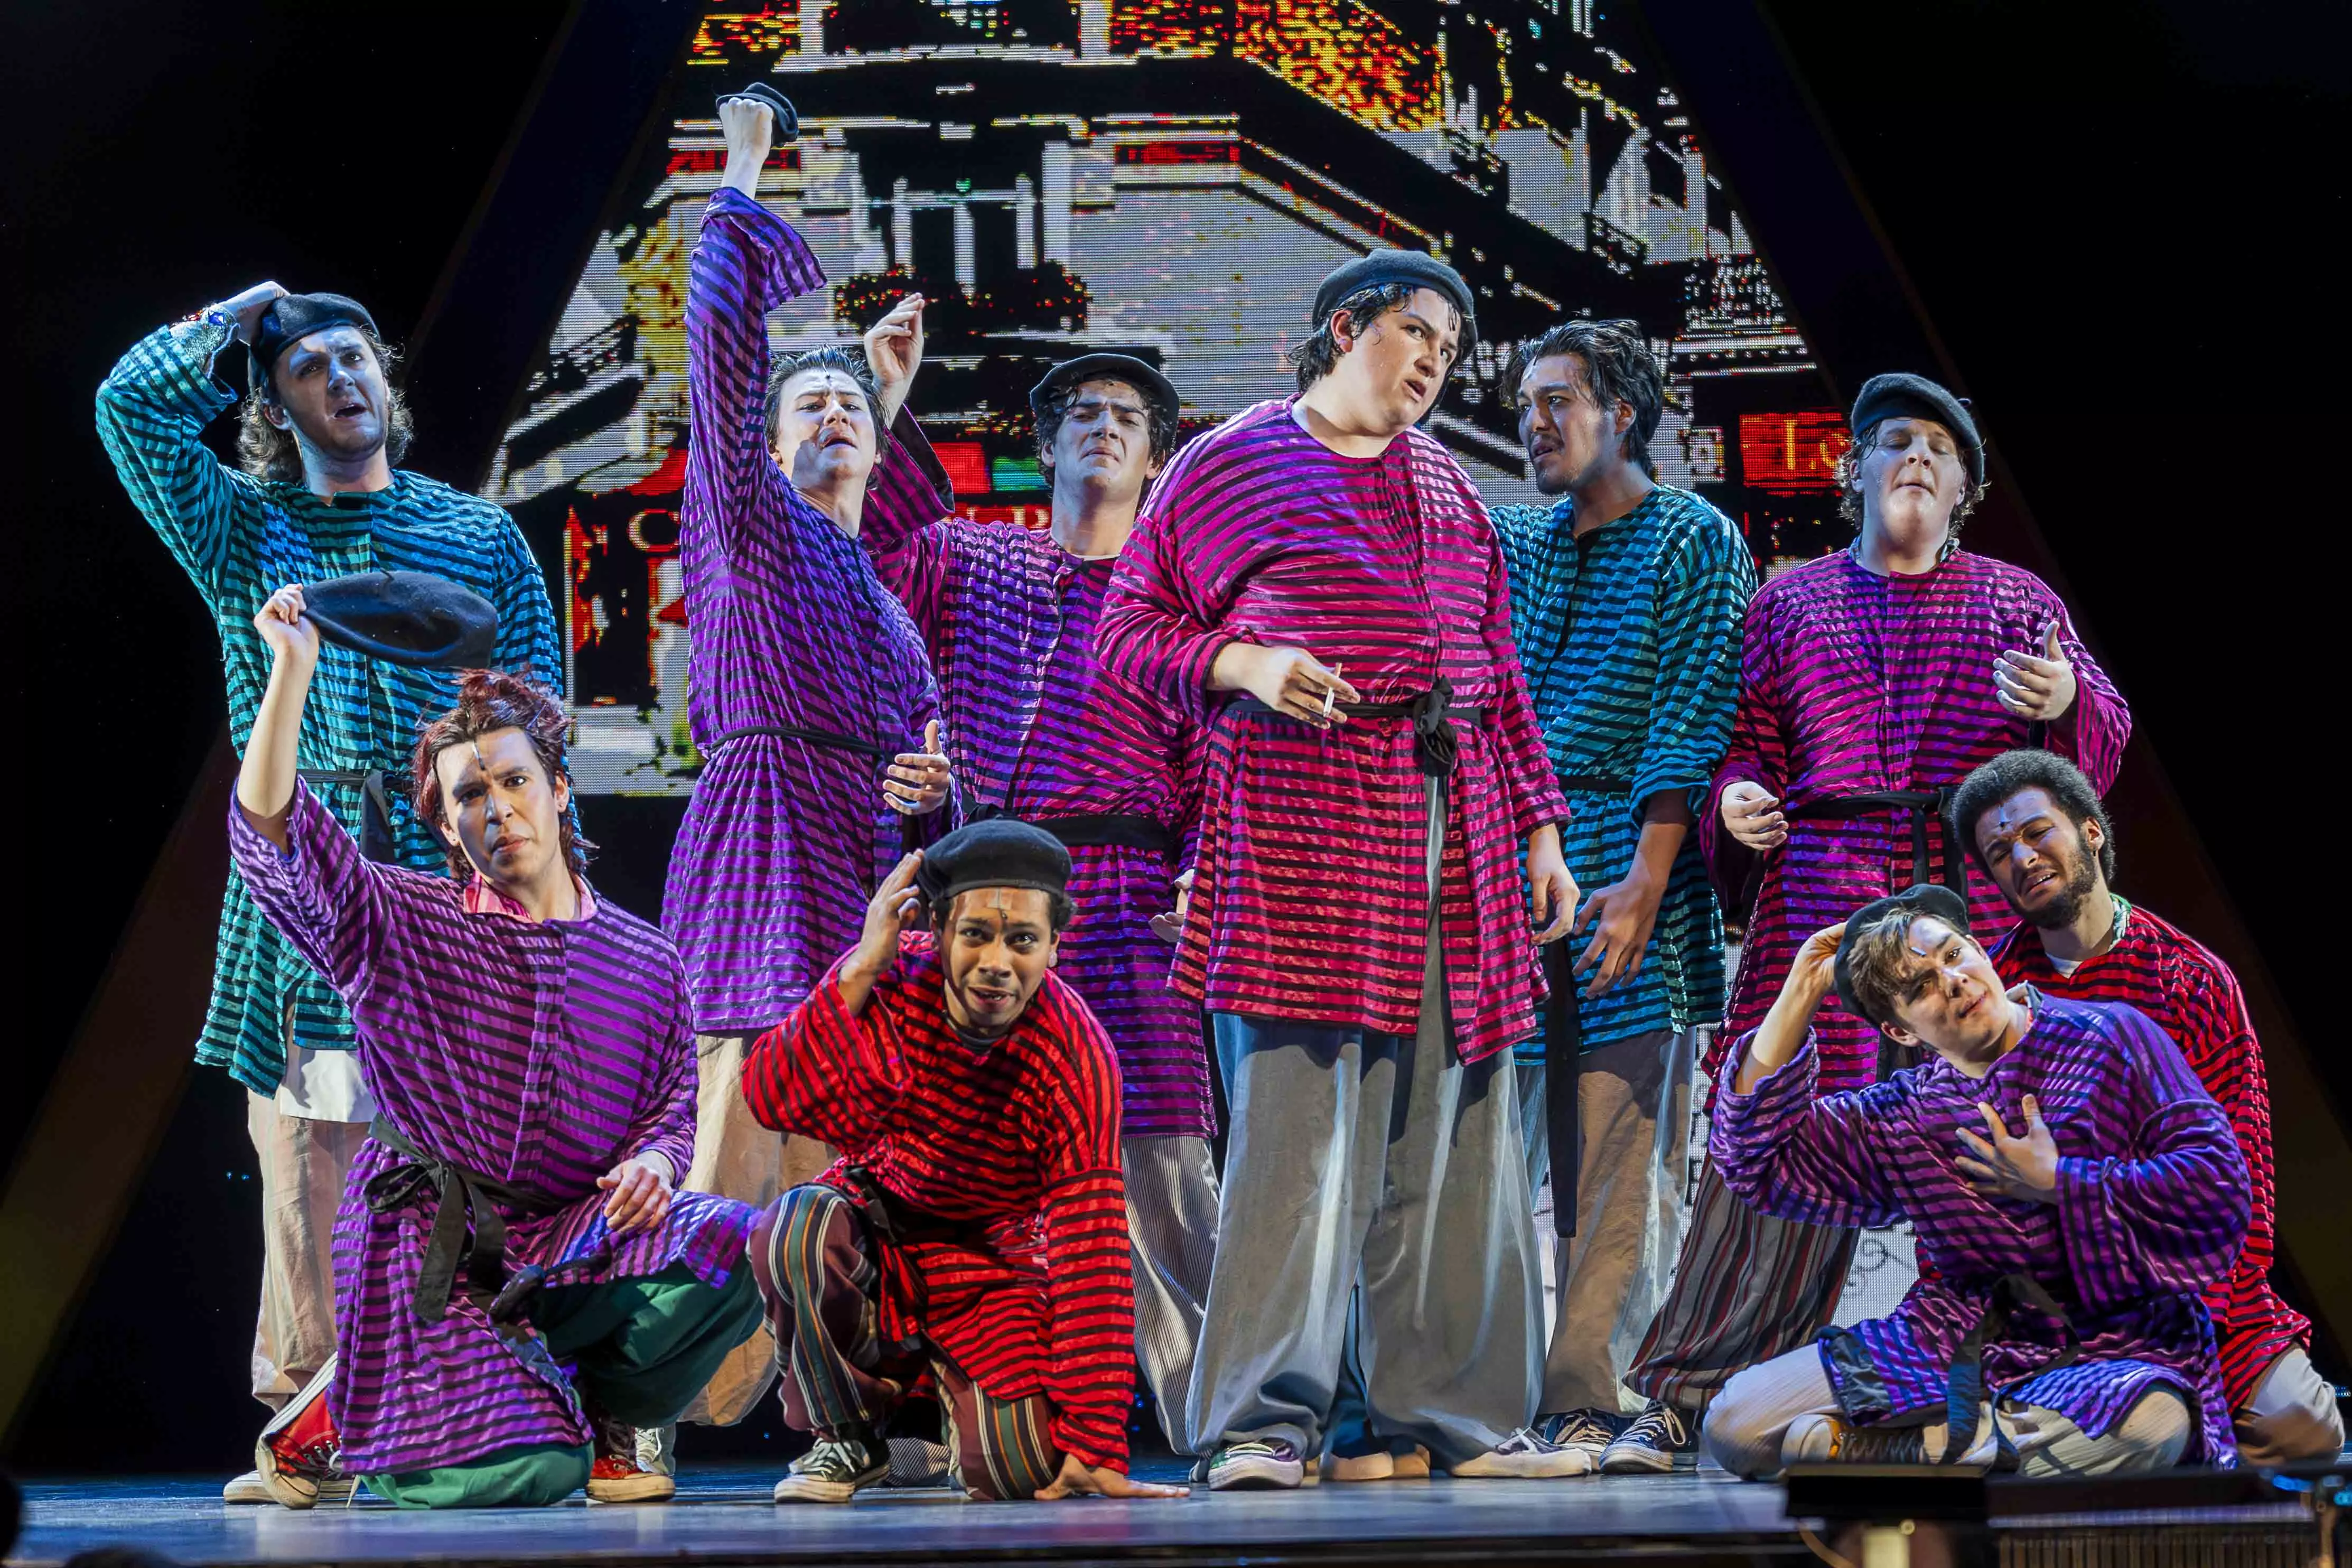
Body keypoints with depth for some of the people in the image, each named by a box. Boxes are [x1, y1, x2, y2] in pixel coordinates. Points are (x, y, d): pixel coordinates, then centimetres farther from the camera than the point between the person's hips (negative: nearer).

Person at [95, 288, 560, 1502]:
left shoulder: (483, 535, 15)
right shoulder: (244, 529, 16)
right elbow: (134, 401, 3)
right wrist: (238, 321, 14)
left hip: (453, 872, 0)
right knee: (303, 1143, -6)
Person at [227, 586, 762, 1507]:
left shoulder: (644, 958, 11)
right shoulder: (403, 929, 3)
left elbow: (673, 1104, 12)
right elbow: (271, 835, -10)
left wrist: (652, 1163, -12)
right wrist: (293, 670, -16)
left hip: (574, 1237, 3)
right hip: (431, 1247, -3)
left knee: (727, 1244, -28)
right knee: (524, 1476, -23)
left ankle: (596, 1415, 0)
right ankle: (338, 1423, 11)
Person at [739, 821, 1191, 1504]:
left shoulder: (1077, 1058, -23)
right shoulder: (891, 974, -18)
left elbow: (1091, 1252, -24)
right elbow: (773, 1098, -30)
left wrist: (1094, 1448, -26)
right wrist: (858, 973, -38)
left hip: (991, 1264, -1)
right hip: (875, 1224, 1)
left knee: (1022, 1471, -21)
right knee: (796, 1229, -34)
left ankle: (953, 1391, 18)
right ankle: (845, 1434, -5)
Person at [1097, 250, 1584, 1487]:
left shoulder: (1444, 483, 23)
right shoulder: (1231, 464, 6)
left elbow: (1497, 671, 23)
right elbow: (1127, 629, 4)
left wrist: (1541, 826, 16)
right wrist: (1246, 663, -12)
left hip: (1451, 821, 6)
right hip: (1300, 809, -6)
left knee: (1453, 1127, 4)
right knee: (1301, 1117, -11)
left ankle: (1451, 1410, 11)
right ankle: (1262, 1421, -7)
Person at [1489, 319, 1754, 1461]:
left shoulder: (1696, 540, 2)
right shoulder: (1509, 542, 19)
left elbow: (1691, 721, -8)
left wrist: (1645, 878, -17)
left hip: (1627, 860, -5)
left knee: (1620, 1162, -6)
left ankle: (1590, 1403, -6)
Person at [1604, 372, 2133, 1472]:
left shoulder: (2018, 600, 17)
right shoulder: (1792, 601, 17)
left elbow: (2104, 738, 11)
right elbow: (1750, 741, 15)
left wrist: (2065, 703, -11)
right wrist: (1736, 804, -6)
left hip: (1977, 904, 1)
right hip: (1823, 899, -1)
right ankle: (1686, 1395, -3)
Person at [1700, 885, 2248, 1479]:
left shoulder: (2112, 1037, 1)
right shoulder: (1904, 1116, 12)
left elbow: (2219, 1180, -7)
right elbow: (1753, 1156, 6)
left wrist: (2055, 1182, -7)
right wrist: (1800, 995, 4)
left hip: (2116, 1350, -3)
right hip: (1955, 1346, 3)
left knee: (2145, 1428, -42)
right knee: (1736, 1425, -13)